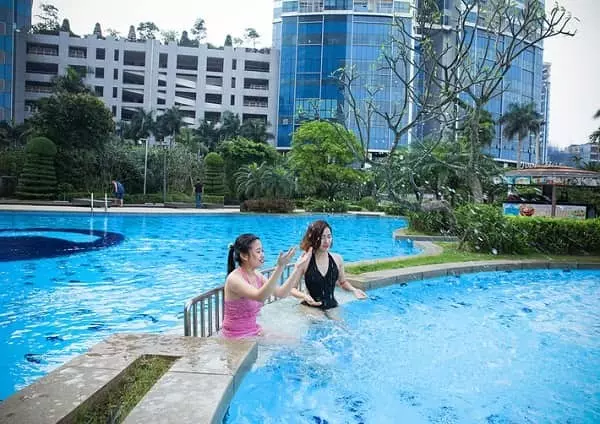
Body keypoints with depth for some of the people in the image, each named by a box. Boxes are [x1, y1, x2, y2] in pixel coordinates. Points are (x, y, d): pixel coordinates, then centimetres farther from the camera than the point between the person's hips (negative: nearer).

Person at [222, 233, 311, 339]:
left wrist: (298, 268, -12)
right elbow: (260, 297, -39)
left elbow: (281, 293, -4)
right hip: (236, 338, -8)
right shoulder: (234, 278, -22)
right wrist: (280, 267, -44)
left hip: (253, 331, 8)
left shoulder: (256, 275, 2)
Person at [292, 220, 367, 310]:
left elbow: (343, 282, 20)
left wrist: (353, 290, 1)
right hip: (310, 309, -4)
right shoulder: (305, 260, -10)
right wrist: (304, 295, -24)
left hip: (332, 307, 4)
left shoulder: (337, 259, 2)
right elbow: (292, 288, -4)